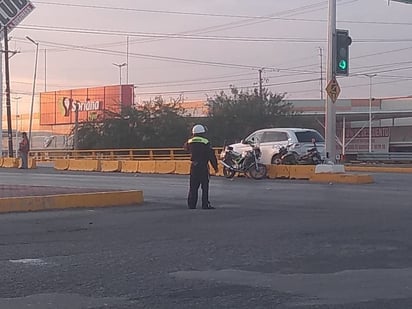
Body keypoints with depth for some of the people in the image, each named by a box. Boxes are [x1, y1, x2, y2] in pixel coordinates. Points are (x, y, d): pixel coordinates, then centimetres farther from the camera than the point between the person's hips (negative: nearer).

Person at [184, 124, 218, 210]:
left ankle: (191, 204, 11)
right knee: (205, 186, -1)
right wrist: (215, 167, -2)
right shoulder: (205, 142, -10)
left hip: (193, 166, 5)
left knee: (193, 186, 11)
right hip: (203, 166, -5)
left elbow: (186, 147, 30)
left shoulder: (190, 142, 5)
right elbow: (212, 156, -9)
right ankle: (205, 204, -4)